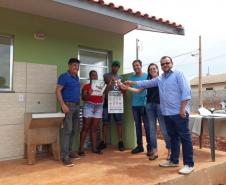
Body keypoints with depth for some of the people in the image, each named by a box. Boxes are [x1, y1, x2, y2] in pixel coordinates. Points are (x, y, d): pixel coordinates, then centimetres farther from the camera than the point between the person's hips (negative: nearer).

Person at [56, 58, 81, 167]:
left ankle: (69, 151, 24)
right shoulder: (64, 77, -6)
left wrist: (78, 104, 12)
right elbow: (58, 91, -13)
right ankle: (64, 156, -4)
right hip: (68, 105, -8)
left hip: (77, 105, 8)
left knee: (74, 130, 11)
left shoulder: (77, 78, 16)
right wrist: (63, 105, -23)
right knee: (68, 130, -10)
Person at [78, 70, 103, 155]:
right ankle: (81, 148, 4)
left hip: (99, 107, 4)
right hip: (89, 106, -4)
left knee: (94, 128, 7)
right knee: (85, 128, -2)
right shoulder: (86, 86, 1)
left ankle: (94, 148, 13)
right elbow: (83, 98, -6)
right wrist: (89, 94, -25)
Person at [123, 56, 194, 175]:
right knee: (173, 137, 14)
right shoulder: (159, 79, 17)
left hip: (179, 112, -6)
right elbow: (146, 83, 26)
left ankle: (189, 164, 6)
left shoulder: (178, 74, -3)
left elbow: (186, 91, -11)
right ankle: (174, 160, 24)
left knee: (184, 137, -2)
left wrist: (183, 109, -17)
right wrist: (132, 83, 26)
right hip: (167, 113, 7)